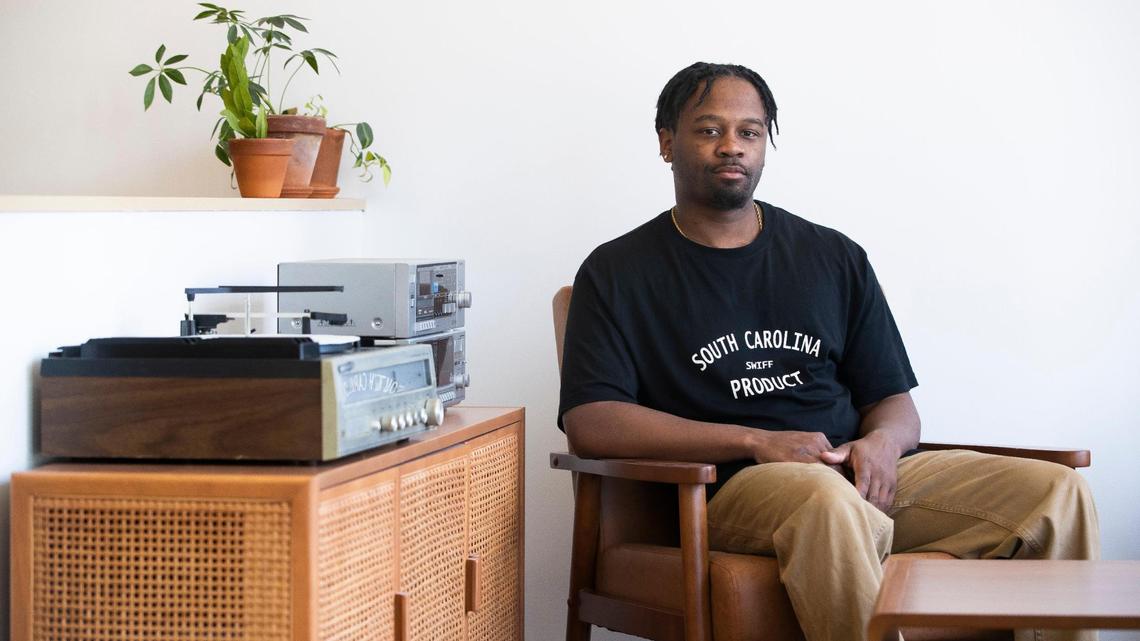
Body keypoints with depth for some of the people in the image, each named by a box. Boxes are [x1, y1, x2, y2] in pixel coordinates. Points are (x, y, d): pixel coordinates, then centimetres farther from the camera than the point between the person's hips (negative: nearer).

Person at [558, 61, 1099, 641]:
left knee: (1058, 491, -18)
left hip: (869, 479, 5)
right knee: (826, 498, -41)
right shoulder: (618, 273, 9)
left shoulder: (833, 258, 20)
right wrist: (756, 441, -12)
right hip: (733, 488, -4)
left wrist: (881, 443, -8)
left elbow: (895, 402, 19)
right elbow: (589, 422, -5)